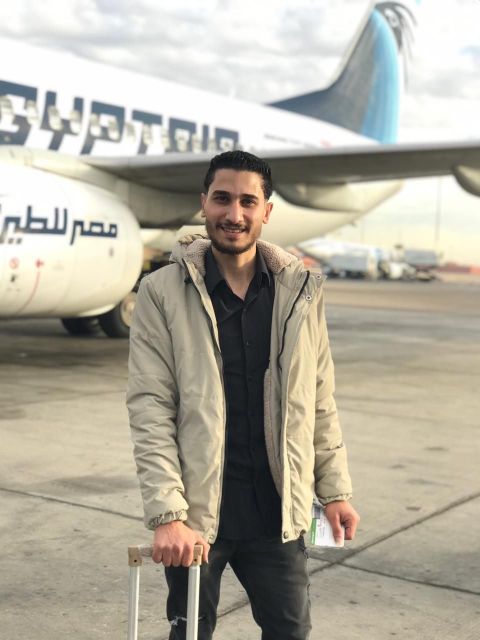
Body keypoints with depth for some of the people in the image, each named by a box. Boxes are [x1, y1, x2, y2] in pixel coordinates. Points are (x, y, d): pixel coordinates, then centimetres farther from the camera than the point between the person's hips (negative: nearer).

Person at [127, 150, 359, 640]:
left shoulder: (301, 291, 1)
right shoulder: (163, 292, -7)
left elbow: (320, 403, 8)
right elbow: (150, 408, -11)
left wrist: (335, 489, 8)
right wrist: (167, 514, -18)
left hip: (278, 513, 2)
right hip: (196, 513, -2)